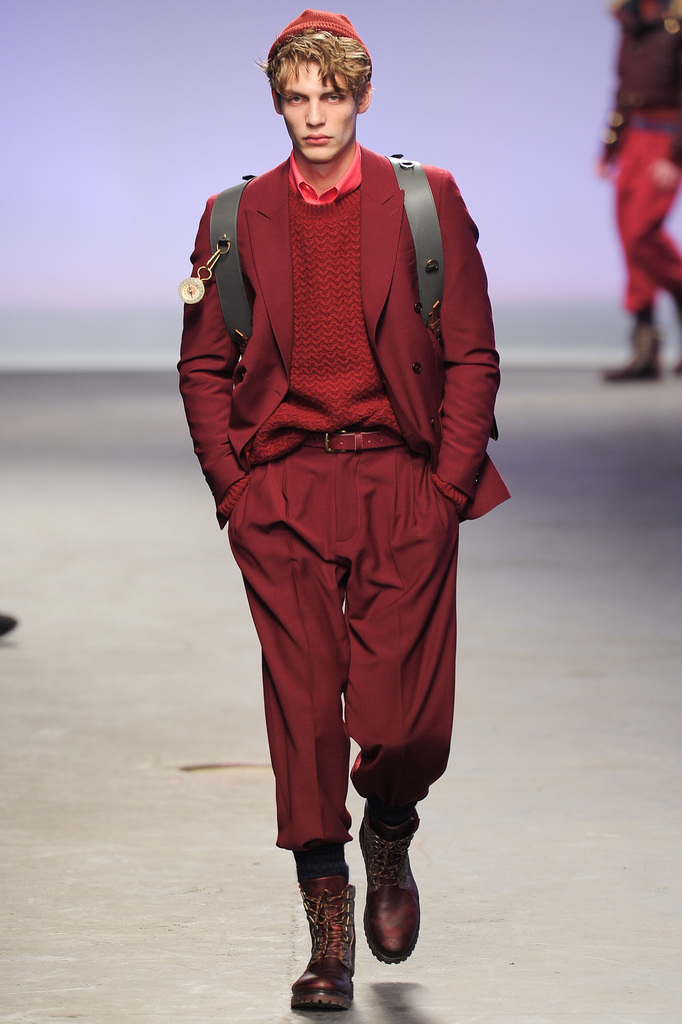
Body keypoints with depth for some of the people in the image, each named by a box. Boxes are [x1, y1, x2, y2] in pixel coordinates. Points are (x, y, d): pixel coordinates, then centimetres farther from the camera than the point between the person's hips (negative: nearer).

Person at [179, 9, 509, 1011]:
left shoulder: (426, 201, 5)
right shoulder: (238, 217, 9)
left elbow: (473, 356, 5)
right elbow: (203, 366, 12)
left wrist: (448, 483, -3)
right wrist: (232, 486, 2)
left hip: (405, 486, -1)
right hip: (283, 492, 1)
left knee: (405, 721, -6)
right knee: (303, 708, -3)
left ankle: (387, 837, 29)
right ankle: (329, 933, 8)